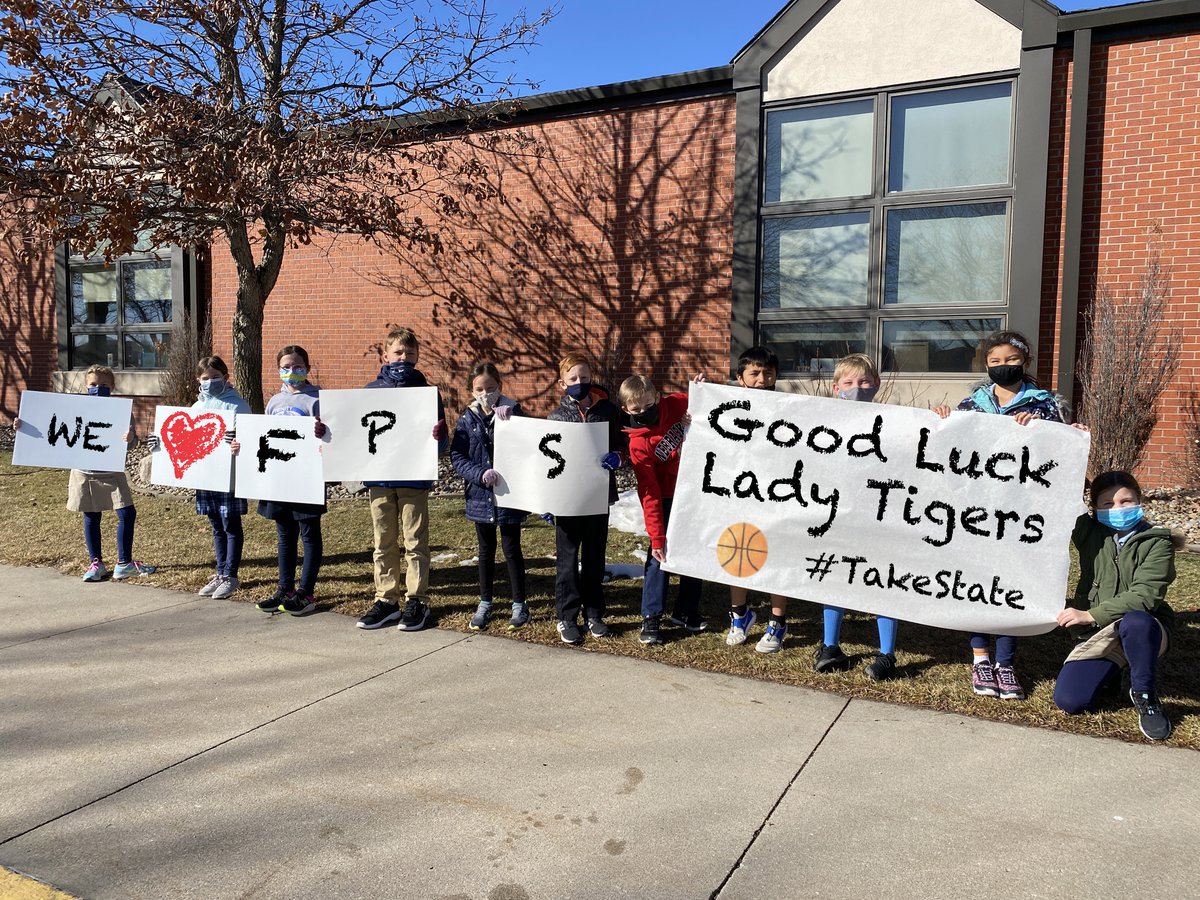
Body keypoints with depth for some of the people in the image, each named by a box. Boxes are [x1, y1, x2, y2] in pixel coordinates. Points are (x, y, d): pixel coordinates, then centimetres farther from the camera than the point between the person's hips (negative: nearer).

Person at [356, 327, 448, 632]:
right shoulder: (372, 390, 6)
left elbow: (442, 442, -2)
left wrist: (437, 437, -25)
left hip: (415, 479, -3)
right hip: (379, 478, 3)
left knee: (415, 543, 4)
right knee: (384, 543, 10)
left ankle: (415, 601, 14)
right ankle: (386, 600, 21)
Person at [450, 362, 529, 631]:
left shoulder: (511, 413, -5)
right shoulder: (467, 420, 0)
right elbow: (457, 457, -4)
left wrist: (508, 418, -30)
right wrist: (480, 473, -21)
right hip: (480, 495, 2)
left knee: (511, 549, 6)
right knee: (486, 550, 15)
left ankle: (519, 604, 20)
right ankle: (485, 603, 27)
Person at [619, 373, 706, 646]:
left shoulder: (677, 404, -10)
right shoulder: (638, 444, -18)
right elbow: (650, 494, -20)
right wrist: (656, 537, -22)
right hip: (669, 499, -4)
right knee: (661, 555, -8)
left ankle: (686, 611, 28)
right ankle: (651, 618, 5)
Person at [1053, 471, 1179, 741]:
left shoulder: (1157, 543, -7)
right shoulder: (1089, 533, 4)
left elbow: (1144, 596, -20)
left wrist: (1090, 615, -26)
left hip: (1143, 628, -3)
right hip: (1098, 635, 3)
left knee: (1135, 622, -41)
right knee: (1068, 700, -16)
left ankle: (1145, 695, -16)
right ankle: (1109, 672, 17)